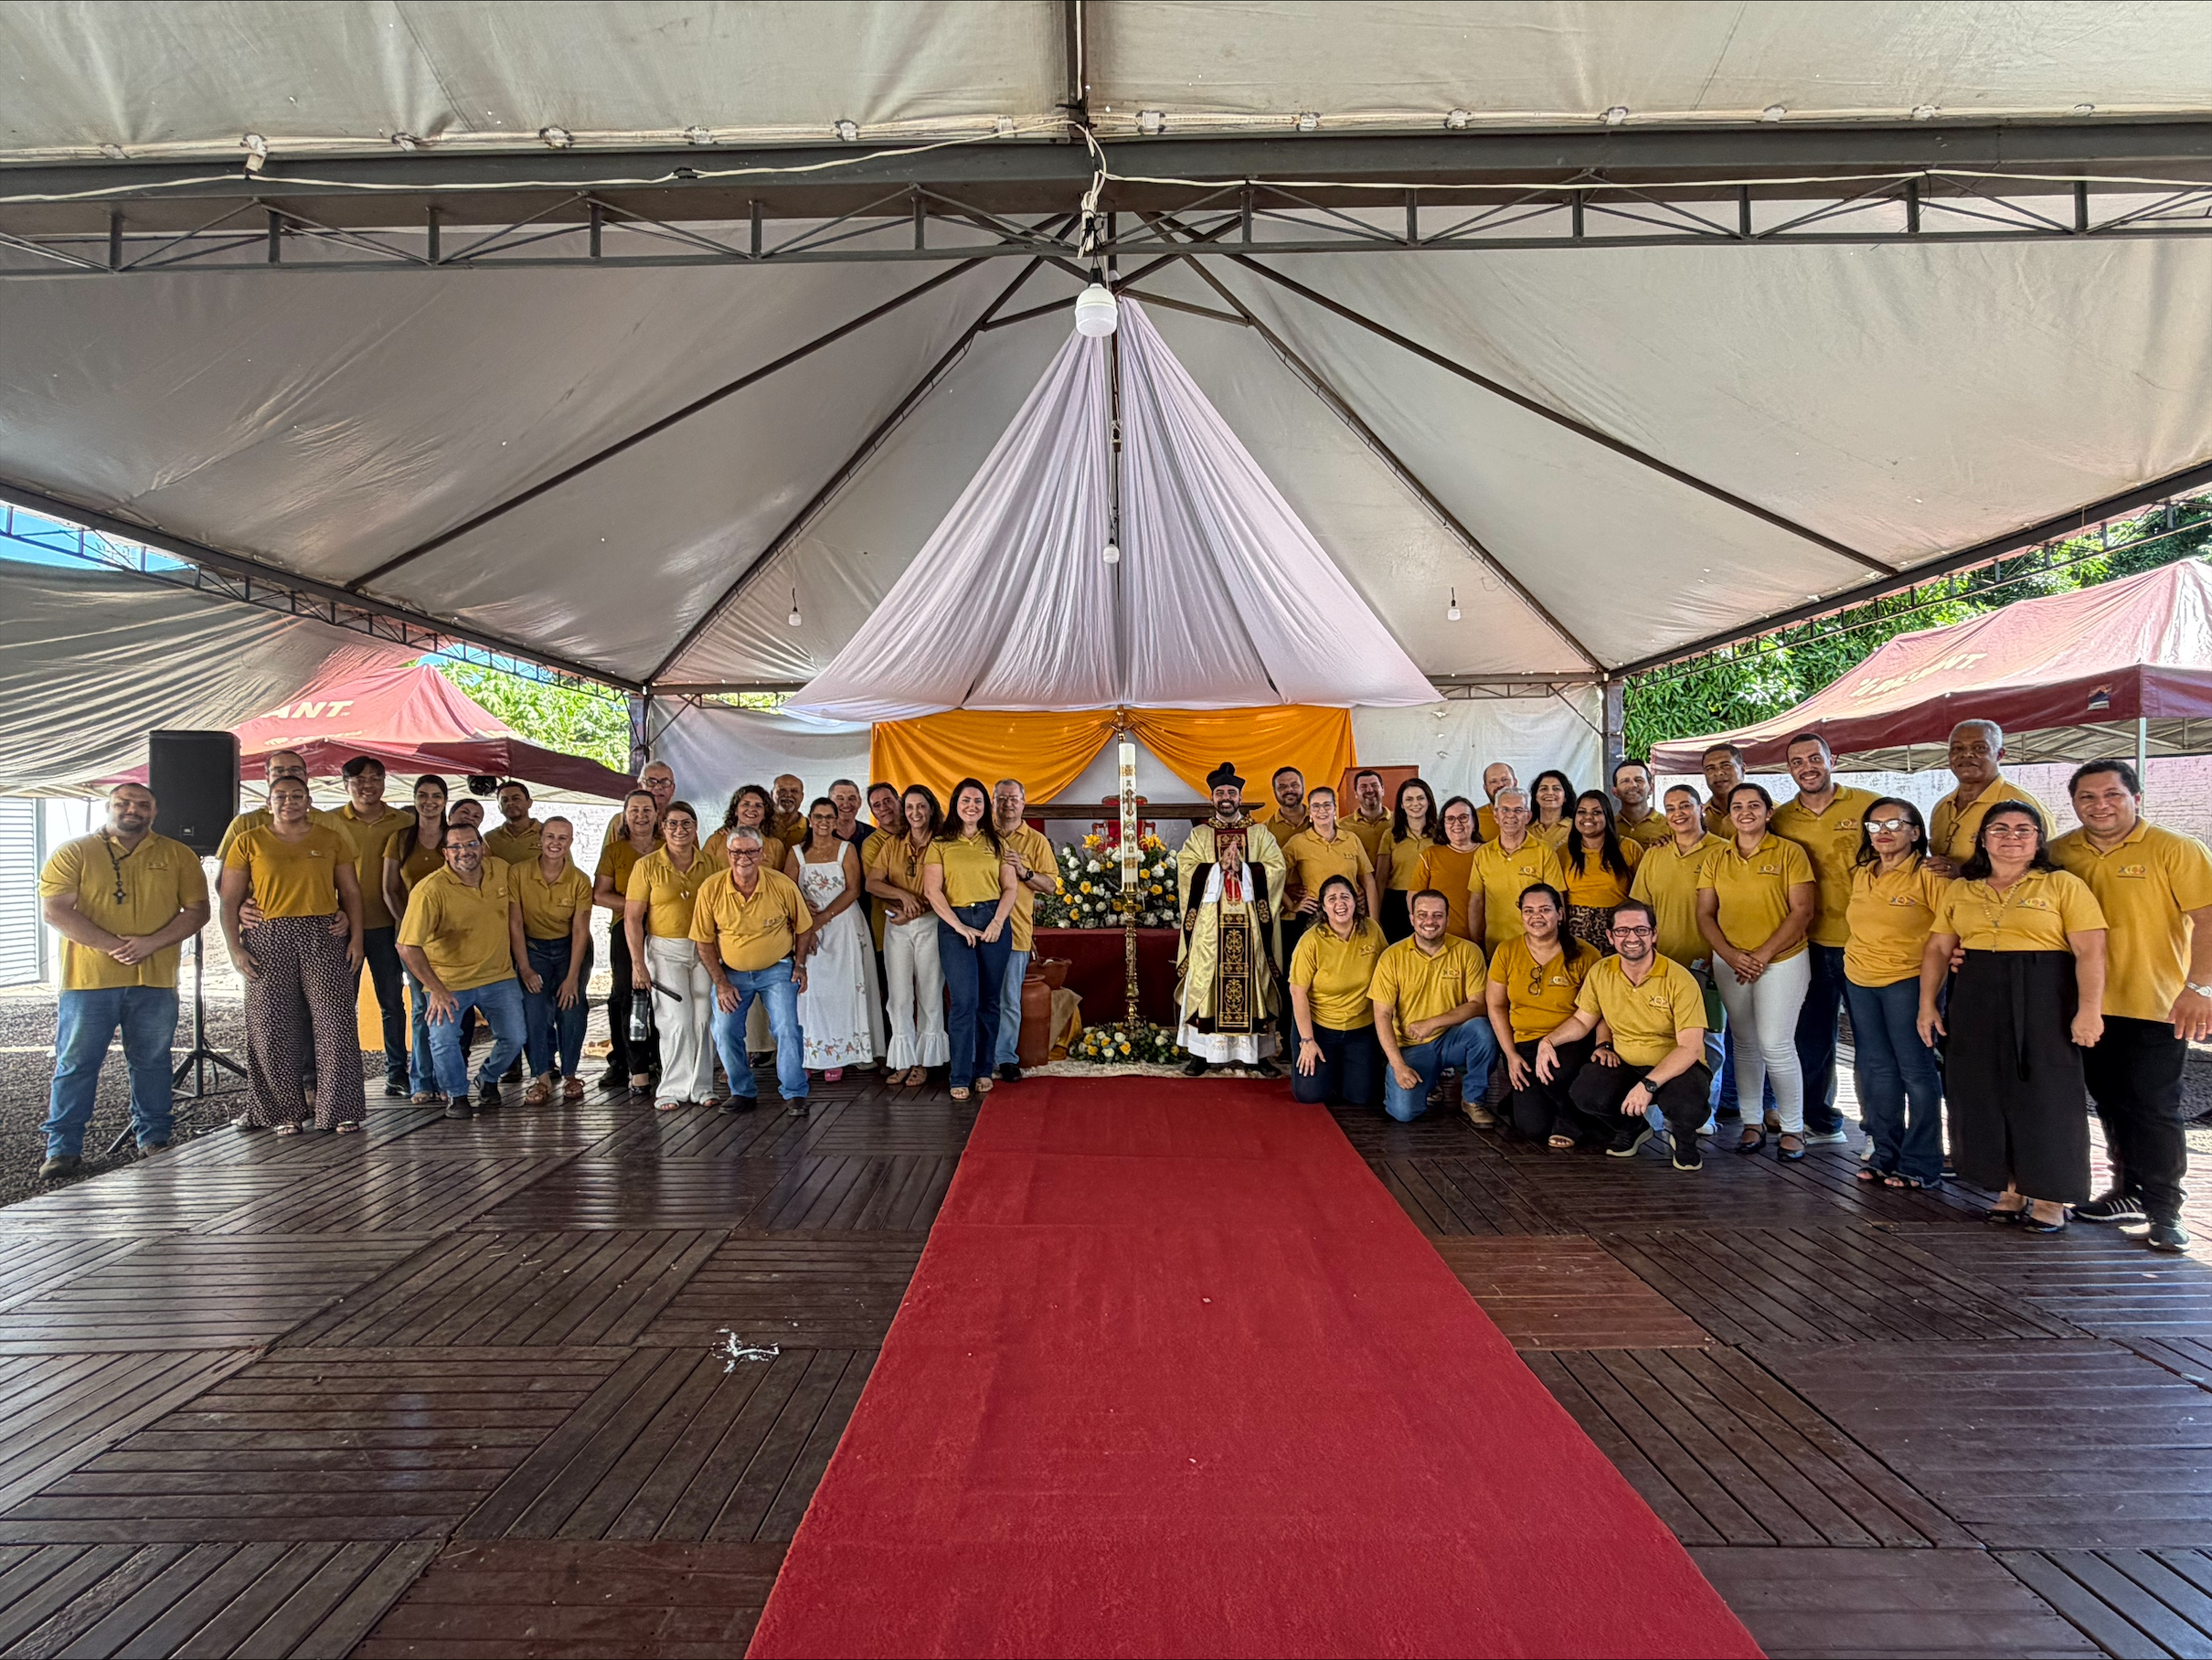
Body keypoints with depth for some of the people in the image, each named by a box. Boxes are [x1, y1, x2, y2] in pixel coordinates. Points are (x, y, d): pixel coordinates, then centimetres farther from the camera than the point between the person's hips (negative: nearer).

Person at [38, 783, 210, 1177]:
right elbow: (53, 910, -5)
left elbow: (197, 910, 4)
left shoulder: (177, 856, 9)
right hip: (88, 980, -1)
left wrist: (150, 943, -12)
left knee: (152, 1062, 8)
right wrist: (114, 945, -15)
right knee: (76, 1064, 2)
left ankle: (154, 1140, 17)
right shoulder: (74, 853, 5)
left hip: (155, 982, 1)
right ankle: (63, 1148, 9)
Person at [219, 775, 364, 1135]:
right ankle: (283, 1112, 12)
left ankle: (340, 1109, 5)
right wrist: (235, 948, -4)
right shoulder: (249, 843, 7)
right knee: (272, 1027, 1)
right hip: (269, 939, 0)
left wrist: (356, 938, 0)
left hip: (324, 937, 0)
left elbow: (350, 891, 10)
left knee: (335, 1022, -3)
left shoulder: (331, 840, 10)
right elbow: (230, 900, 5)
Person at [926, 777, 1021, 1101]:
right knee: (965, 1000, -10)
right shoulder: (940, 845, 5)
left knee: (989, 1001, 5)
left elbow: (1011, 888, 8)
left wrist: (997, 923, -7)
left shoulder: (995, 843, 11)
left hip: (993, 923, 2)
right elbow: (932, 891, -2)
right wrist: (960, 927, -9)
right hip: (954, 924, -2)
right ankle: (960, 1077, -3)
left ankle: (983, 1071, 17)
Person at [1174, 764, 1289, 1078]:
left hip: (1250, 924, 0)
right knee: (1205, 981, 0)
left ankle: (1260, 1052, 10)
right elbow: (1185, 869, -4)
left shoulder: (1260, 834, 9)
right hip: (1209, 925, 0)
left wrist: (1242, 868, -15)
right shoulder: (1199, 836, 9)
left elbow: (1277, 868, -3)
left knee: (1252, 983, 2)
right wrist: (1219, 867, -16)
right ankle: (1201, 1051, 7)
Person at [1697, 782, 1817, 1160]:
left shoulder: (1790, 853, -3)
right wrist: (1731, 955, -9)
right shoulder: (1715, 858, 8)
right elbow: (1705, 914, 6)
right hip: (1730, 963, 4)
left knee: (1775, 1044, -8)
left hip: (1781, 961, -4)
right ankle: (1753, 1124, 20)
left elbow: (1802, 912, -8)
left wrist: (1762, 955, -14)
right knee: (1745, 1044, 10)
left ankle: (1793, 1128, 7)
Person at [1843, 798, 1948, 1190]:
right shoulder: (1861, 874, 11)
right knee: (1875, 1068, 11)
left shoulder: (1929, 874, -9)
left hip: (1907, 980, -7)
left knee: (1916, 1070, -2)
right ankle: (1885, 1154, 21)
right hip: (1859, 980, 7)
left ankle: (1921, 1164, 5)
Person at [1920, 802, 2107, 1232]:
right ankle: (2010, 1189, 20)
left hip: (2044, 1001, -4)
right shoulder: (1959, 891, 10)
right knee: (1985, 1094, 7)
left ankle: (2050, 1197, 13)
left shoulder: (2063, 885, -2)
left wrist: (2088, 1010, -16)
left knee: (2044, 1095, 0)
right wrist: (1927, 1004, 5)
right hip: (1977, 1001, 4)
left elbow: (2090, 951, -8)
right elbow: (1937, 949, 11)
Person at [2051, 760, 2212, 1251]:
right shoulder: (2060, 853, 4)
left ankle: (2162, 1211, 8)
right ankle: (2129, 1191, 28)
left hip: (2156, 1006, -5)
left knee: (2153, 1108, -2)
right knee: (2111, 1104, 14)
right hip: (2090, 1004, 5)